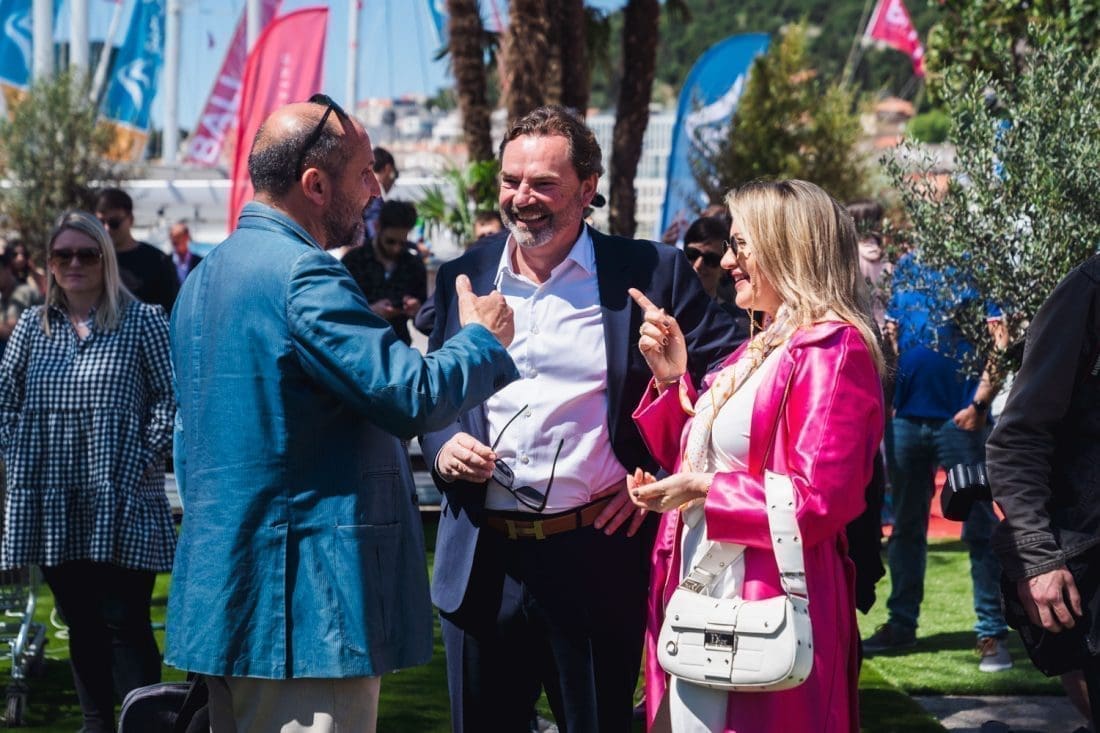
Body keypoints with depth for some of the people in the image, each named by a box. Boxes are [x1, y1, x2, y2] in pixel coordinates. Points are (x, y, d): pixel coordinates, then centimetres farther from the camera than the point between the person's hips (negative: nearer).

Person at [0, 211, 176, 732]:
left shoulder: (142, 322, -1)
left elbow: (171, 397, -5)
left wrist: (140, 463, -12)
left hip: (121, 505, -4)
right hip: (52, 507, 4)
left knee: (124, 621, -7)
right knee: (80, 624, 10)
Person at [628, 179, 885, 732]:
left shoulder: (831, 349, -12)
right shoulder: (757, 348, 18)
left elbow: (819, 501, -20)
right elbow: (694, 456, 21)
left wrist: (705, 492, -15)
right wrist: (671, 379, 9)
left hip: (764, 613, -10)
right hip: (699, 601, 10)